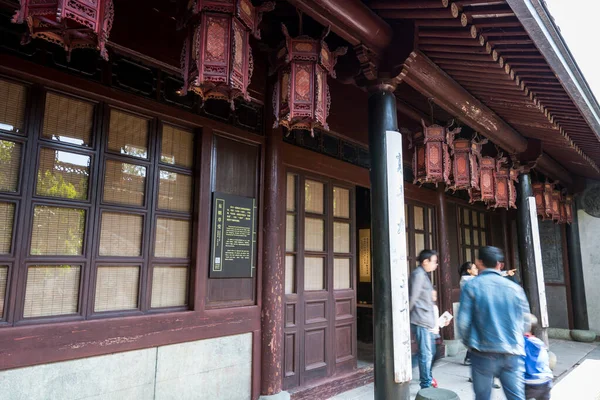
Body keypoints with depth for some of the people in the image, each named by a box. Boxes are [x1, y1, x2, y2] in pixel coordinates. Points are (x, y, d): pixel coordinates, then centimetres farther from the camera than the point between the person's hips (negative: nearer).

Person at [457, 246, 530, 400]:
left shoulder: (471, 286, -6)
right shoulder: (515, 288, 4)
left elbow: (463, 321, -9)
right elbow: (525, 322, 8)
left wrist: (468, 343, 9)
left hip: (484, 353, -2)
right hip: (513, 354, 2)